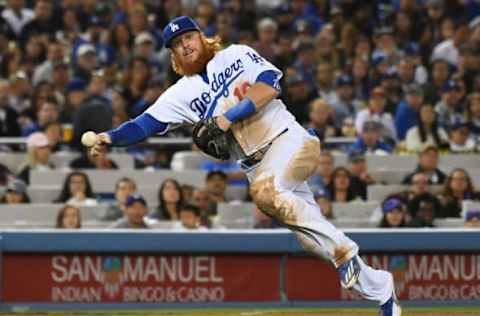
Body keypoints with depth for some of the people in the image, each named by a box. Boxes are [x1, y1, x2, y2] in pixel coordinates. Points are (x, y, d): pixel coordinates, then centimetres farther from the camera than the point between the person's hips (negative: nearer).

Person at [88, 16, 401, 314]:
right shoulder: (182, 93, 11)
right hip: (258, 165, 4)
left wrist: (232, 115, -15)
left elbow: (270, 84, -7)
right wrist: (111, 138, -16)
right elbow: (145, 124, 1)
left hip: (290, 141, -4)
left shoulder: (236, 55, 6)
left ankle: (343, 250, -26)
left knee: (265, 189, -33)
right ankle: (379, 289, 5)